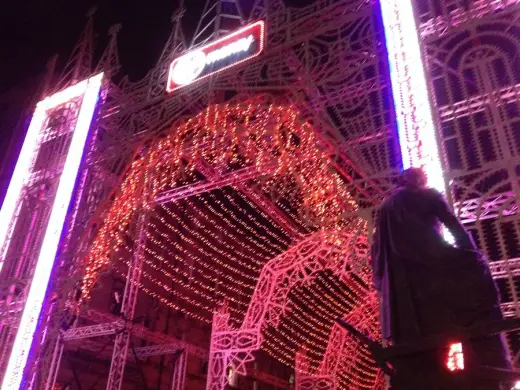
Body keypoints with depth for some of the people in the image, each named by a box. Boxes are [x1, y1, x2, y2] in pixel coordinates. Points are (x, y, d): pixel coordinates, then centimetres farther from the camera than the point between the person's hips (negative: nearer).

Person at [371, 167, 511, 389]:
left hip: (401, 282, 5)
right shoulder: (429, 195, 14)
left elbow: (378, 251, 19)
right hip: (434, 265, -5)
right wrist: (475, 258, 0)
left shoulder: (388, 207, 26)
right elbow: (455, 227, 2)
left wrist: (383, 282, 19)